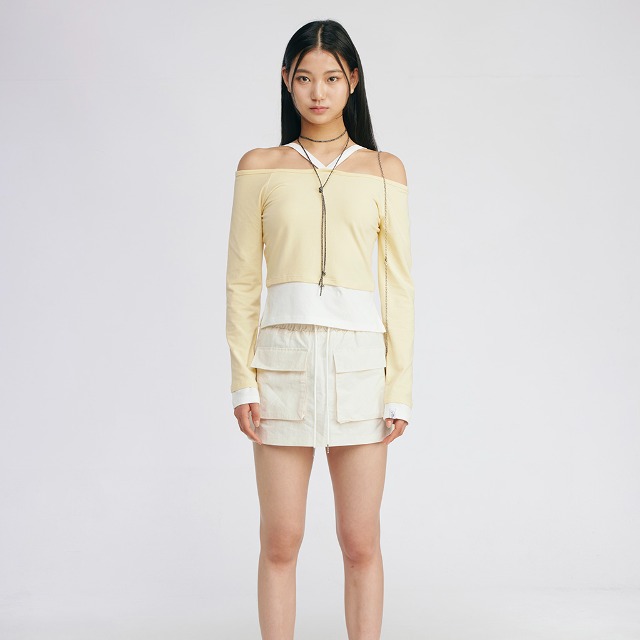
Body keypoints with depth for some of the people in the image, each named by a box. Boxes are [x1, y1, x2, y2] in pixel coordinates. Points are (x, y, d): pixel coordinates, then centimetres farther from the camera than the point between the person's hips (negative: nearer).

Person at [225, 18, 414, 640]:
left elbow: (398, 283, 6)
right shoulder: (260, 167, 8)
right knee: (279, 541, 3)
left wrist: (399, 386, -1)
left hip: (358, 360, 0)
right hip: (284, 358, 0)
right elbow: (242, 280, 6)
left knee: (361, 543, 3)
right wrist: (243, 380, -2)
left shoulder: (383, 170, 9)